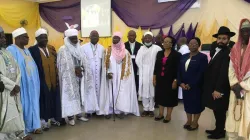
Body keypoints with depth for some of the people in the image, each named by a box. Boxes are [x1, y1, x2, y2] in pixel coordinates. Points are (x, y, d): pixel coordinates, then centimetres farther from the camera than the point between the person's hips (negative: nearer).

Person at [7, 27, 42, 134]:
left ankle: (33, 125, 27)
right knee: (24, 105, 1)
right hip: (22, 83, -8)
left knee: (33, 103, 13)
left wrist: (35, 80, 10)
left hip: (31, 82, 8)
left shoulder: (26, 50, 14)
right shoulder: (12, 50, -12)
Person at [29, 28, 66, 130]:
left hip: (53, 80, 5)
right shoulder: (32, 50, -7)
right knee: (44, 100, 4)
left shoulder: (51, 48, 10)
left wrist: (57, 77, 6)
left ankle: (53, 118, 28)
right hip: (42, 81, -5)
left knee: (54, 99, 13)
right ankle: (44, 120, 19)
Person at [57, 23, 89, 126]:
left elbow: (84, 63, 9)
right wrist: (74, 70, -12)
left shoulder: (79, 49, 9)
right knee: (70, 95, 0)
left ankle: (79, 114, 22)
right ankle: (70, 117, 10)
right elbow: (63, 66, -10)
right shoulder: (63, 50, -7)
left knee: (79, 94, 10)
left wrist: (80, 69, -9)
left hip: (78, 76, 5)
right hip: (69, 77, -5)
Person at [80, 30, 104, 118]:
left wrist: (103, 73, 5)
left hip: (98, 74, 3)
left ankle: (97, 108, 18)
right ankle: (89, 110, 9)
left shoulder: (101, 48, 8)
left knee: (97, 90, 7)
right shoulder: (83, 47, -3)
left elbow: (103, 61, 8)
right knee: (89, 92, 0)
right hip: (88, 74, -3)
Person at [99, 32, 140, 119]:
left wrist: (124, 75, -7)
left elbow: (127, 66, 2)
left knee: (121, 93, 2)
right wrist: (107, 73, -13)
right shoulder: (107, 51, 4)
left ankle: (119, 110, 12)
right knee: (110, 93, 2)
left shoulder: (125, 52, 3)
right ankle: (108, 111, 11)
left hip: (121, 77, 0)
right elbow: (105, 64, 1)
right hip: (110, 76, 0)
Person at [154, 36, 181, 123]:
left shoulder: (176, 55, -6)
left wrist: (175, 81, -14)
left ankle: (168, 115, 21)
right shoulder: (159, 53, 8)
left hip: (170, 80, -4)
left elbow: (178, 69, -9)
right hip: (160, 79, 5)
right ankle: (161, 114, 25)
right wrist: (154, 78, 4)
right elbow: (156, 66, 8)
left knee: (170, 97, 7)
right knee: (160, 96, 11)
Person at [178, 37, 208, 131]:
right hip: (185, 85, 5)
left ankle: (195, 122, 23)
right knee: (187, 102, 13)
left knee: (196, 103, 7)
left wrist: (191, 84, -18)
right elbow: (179, 70, 7)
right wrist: (181, 82, -6)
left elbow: (201, 73, -15)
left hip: (196, 86, -5)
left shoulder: (202, 57, -8)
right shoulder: (184, 56, 10)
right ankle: (189, 120, 30)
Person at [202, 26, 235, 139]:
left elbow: (224, 73, -21)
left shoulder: (228, 53, -14)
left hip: (219, 89, -8)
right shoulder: (217, 51, 15)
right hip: (214, 87, 8)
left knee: (220, 111, 5)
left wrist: (218, 89, -22)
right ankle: (218, 129, 27)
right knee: (217, 111, 15)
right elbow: (212, 70, 9)